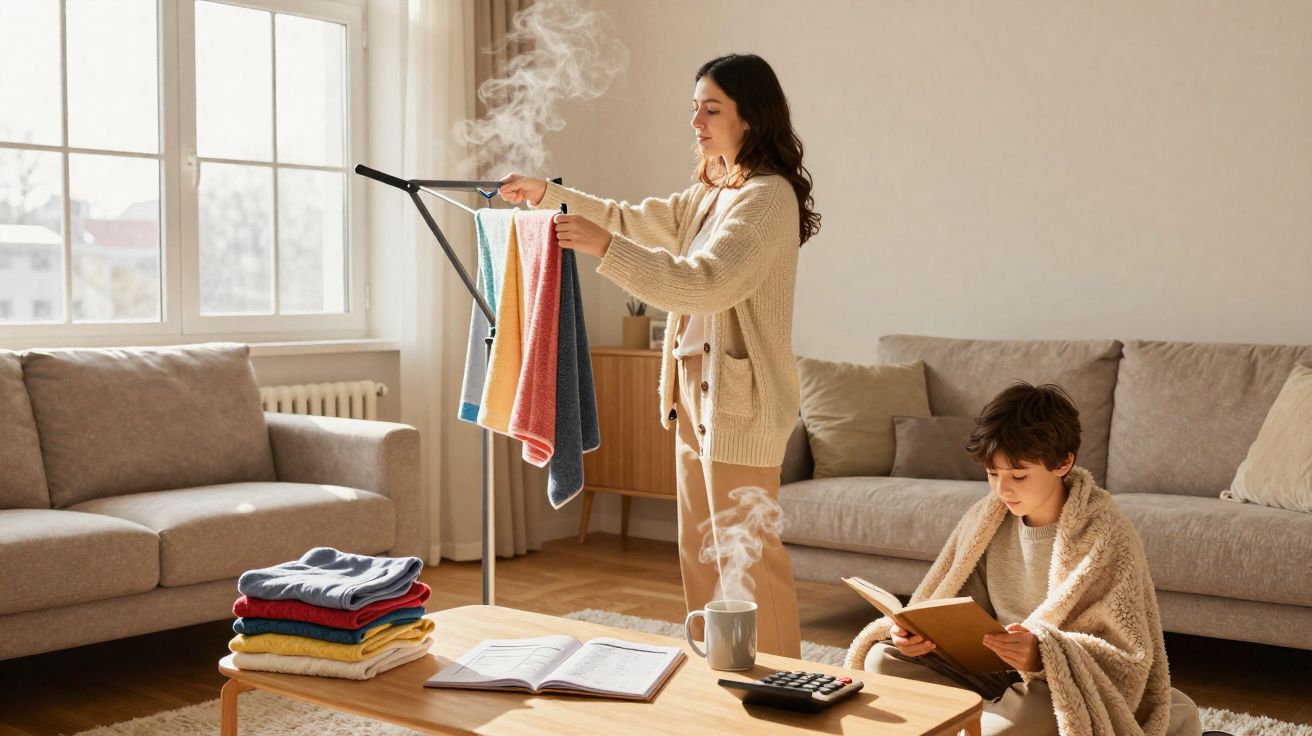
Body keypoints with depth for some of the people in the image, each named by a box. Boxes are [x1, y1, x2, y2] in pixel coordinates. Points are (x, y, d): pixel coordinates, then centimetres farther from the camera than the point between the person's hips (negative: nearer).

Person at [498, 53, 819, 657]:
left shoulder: (768, 196, -15)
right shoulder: (709, 194, 15)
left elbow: (706, 283, -26)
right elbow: (637, 222, 27)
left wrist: (604, 247, -30)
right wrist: (548, 194, 21)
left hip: (739, 400, -10)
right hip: (696, 390, 10)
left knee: (747, 559, -5)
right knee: (700, 554, 14)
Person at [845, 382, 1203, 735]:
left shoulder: (1106, 536, -17)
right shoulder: (985, 518, -2)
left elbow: (1127, 659, -19)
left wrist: (1044, 654, -36)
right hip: (995, 672, 5)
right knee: (883, 660, -11)